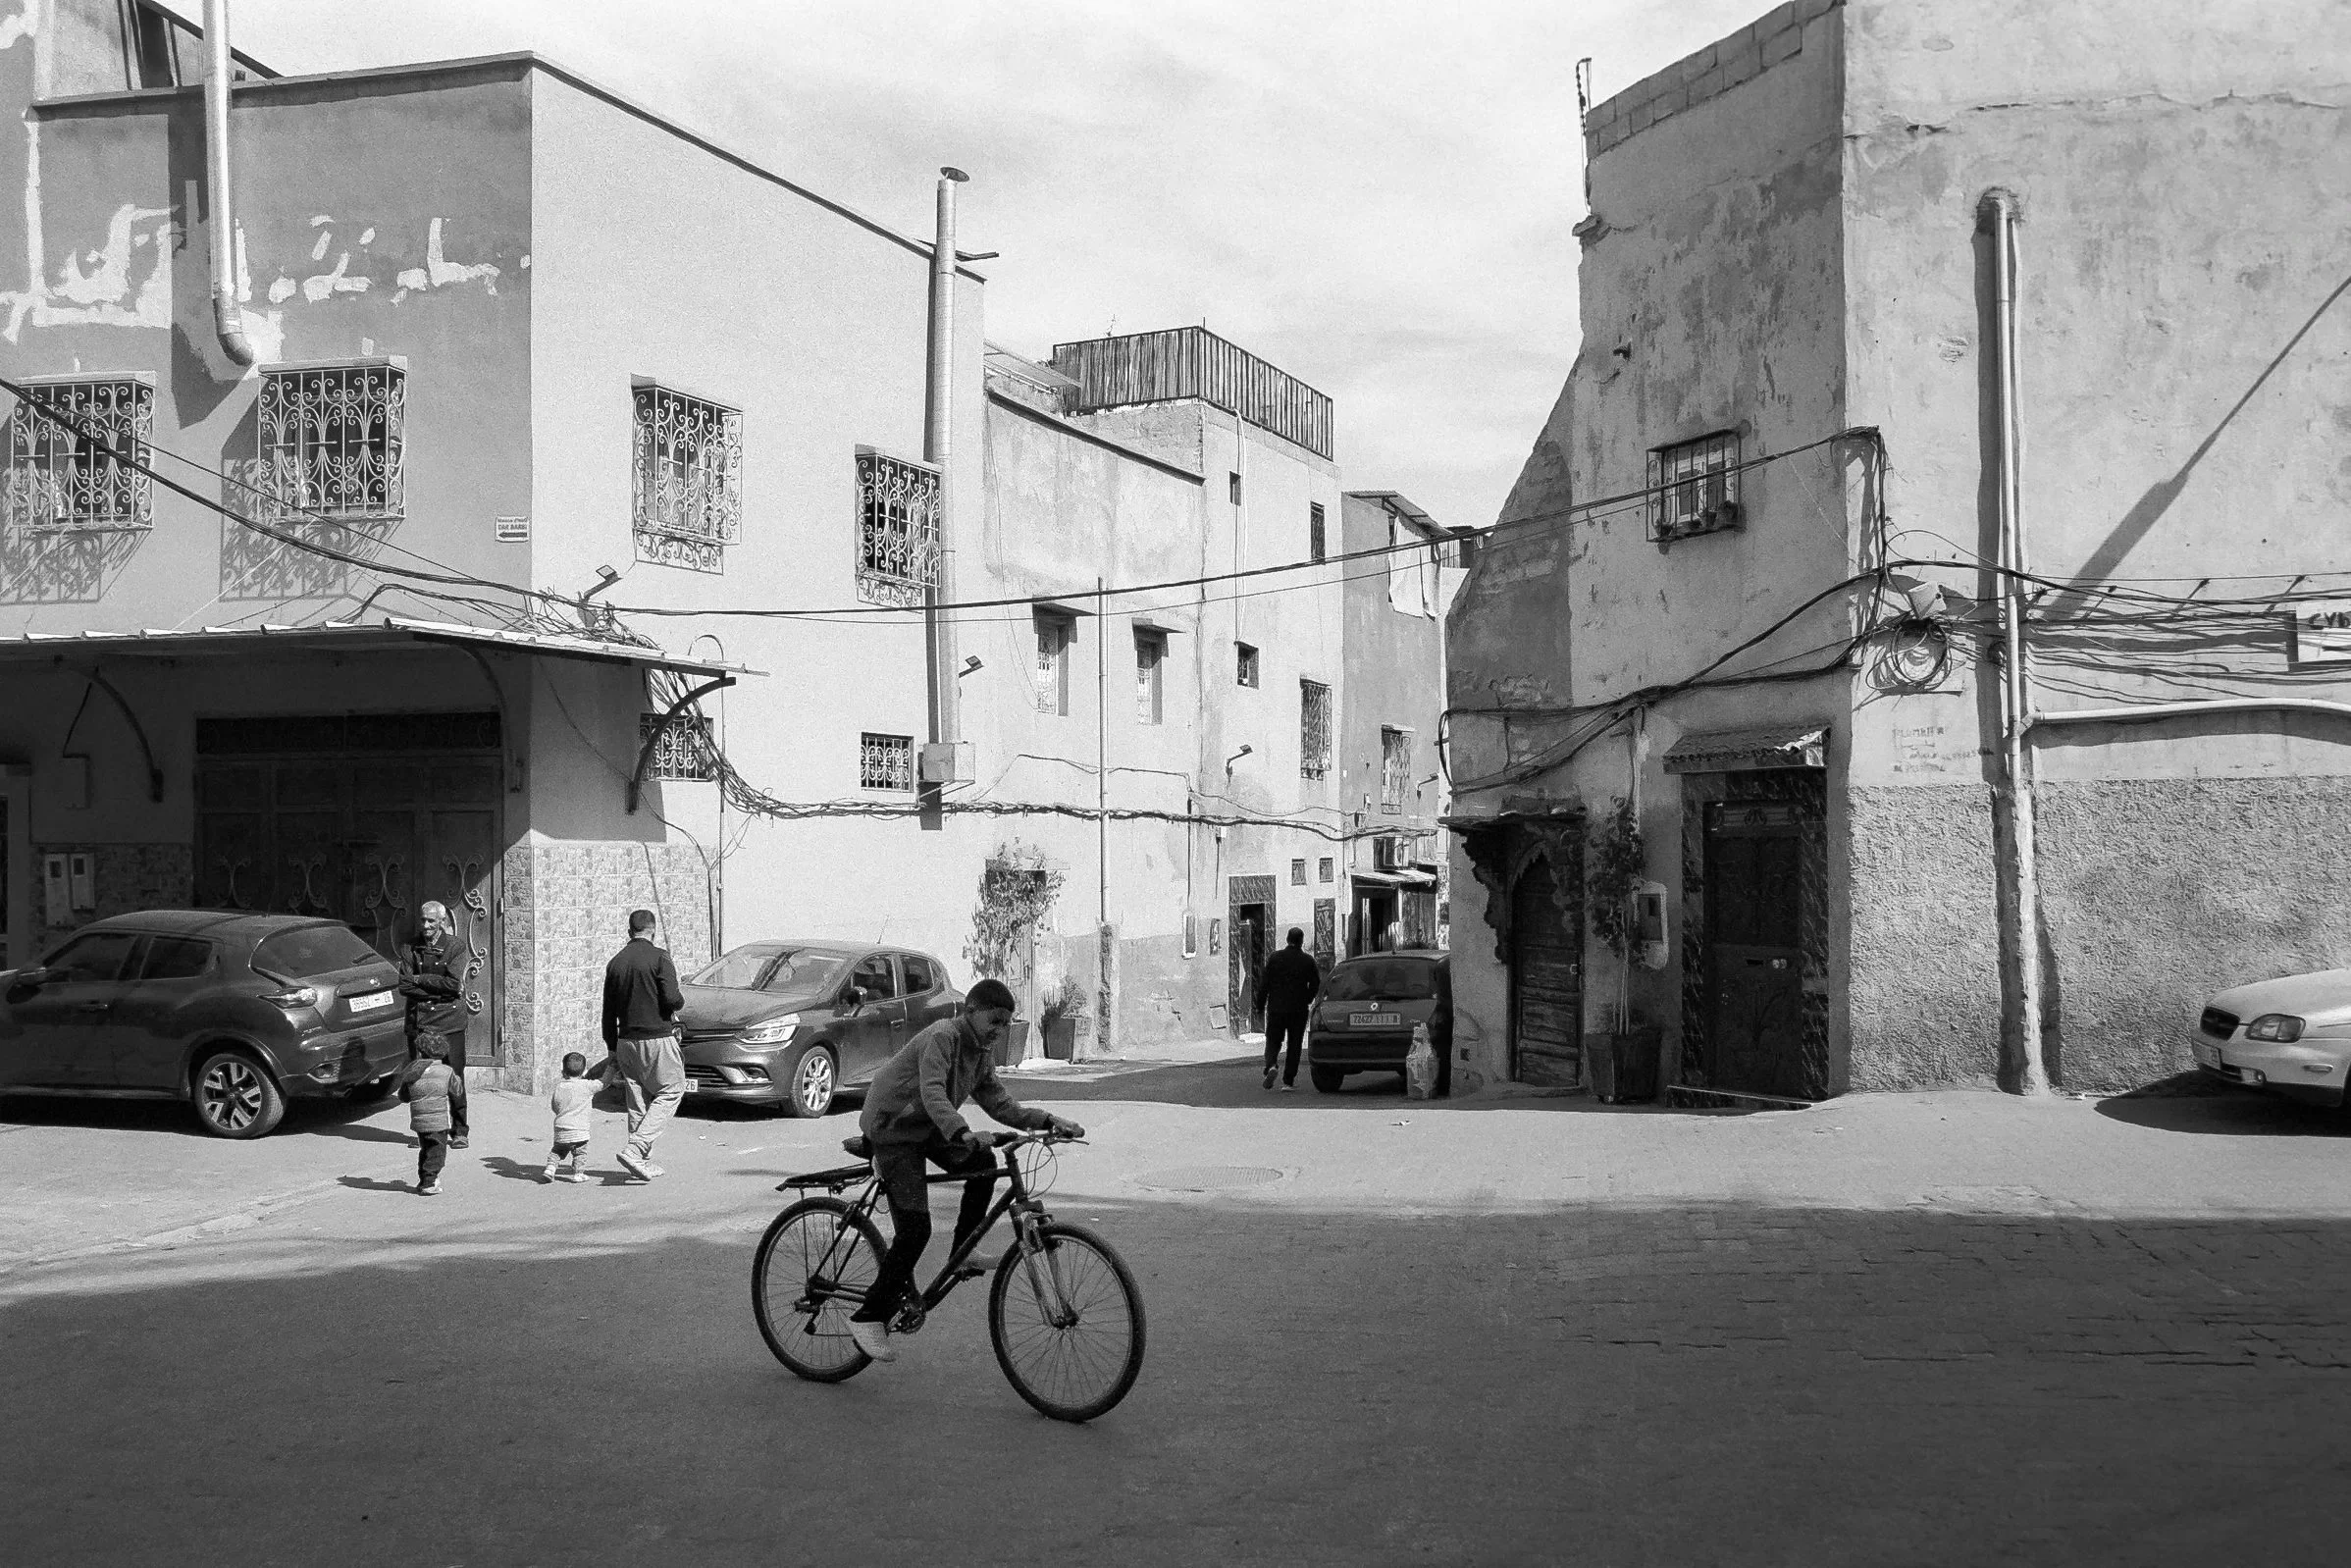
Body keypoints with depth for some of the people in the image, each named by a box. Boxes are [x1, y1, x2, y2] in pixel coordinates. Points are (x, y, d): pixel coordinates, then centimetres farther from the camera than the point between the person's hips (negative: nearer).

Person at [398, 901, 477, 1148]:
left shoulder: (457, 946, -1)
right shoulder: (410, 949, 9)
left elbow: (455, 983, -12)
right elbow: (404, 986, -2)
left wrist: (420, 980, -7)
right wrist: (439, 990, -11)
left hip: (449, 1022, -3)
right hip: (418, 1023, 3)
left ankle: (459, 1132, 6)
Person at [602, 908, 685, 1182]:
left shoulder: (615, 962, 8)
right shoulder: (658, 957, -10)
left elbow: (608, 1013, 11)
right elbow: (671, 998, -20)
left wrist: (612, 1048, 19)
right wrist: (681, 999, 4)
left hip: (627, 1041, 6)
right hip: (657, 1037, -6)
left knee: (638, 1100, 13)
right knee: (671, 1090, 3)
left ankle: (642, 1160, 14)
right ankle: (635, 1149, -11)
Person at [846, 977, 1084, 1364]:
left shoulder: (983, 1052, 4)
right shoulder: (942, 1037, -23)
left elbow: (999, 1103, 4)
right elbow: (932, 1093, -38)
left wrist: (1048, 1121, -9)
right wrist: (962, 1132, -53)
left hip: (927, 1127, 8)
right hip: (893, 1128, -8)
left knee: (983, 1162, -13)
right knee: (915, 1229, -15)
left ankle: (963, 1252, 3)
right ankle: (869, 1317, -7)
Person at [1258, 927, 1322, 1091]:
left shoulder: (1274, 958, -2)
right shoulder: (1308, 960, -1)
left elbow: (1265, 984, -3)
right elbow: (1315, 985, 1)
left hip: (1276, 1008, 0)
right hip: (1298, 1010, 0)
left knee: (1273, 1041, 12)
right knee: (1294, 1044, 8)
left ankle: (1270, 1066, -17)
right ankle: (1288, 1081, 6)